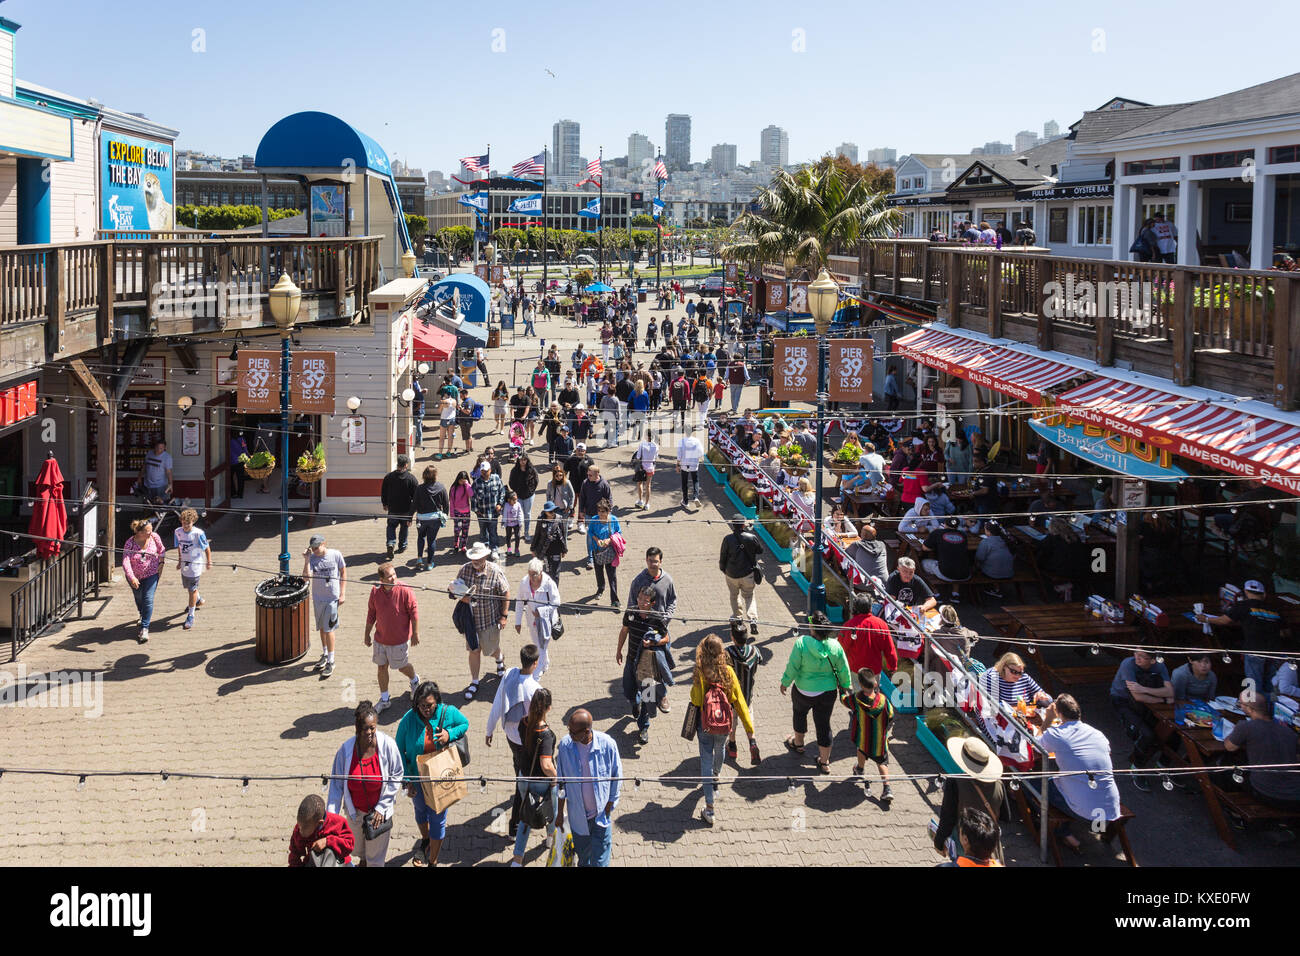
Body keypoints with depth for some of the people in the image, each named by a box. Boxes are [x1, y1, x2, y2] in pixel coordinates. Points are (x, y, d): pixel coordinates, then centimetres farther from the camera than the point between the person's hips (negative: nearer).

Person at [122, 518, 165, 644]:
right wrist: (132, 578, -42)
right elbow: (125, 562, -31)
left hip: (151, 574, 0)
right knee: (139, 598, 20)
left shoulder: (154, 537, -15)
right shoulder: (130, 543, -23)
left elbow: (161, 550, 5)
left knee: (148, 599, -12)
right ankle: (144, 616, 50)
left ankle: (144, 628, -8)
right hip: (135, 576, 0)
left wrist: (161, 564, 0)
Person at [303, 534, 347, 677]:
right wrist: (306, 560, -27)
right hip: (318, 598, 3)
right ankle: (324, 655, 36)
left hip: (332, 597, -3)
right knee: (322, 628, 18)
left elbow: (343, 572, 0)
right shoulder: (312, 558, -8)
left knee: (329, 629, -3)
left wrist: (342, 593, -3)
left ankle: (331, 662, 7)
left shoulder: (335, 554, -11)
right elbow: (306, 577, -20)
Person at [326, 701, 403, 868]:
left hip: (379, 811, -2)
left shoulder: (388, 745, -23)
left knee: (376, 857, 13)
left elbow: (397, 775, -10)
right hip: (354, 810, 2)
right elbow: (336, 784, -12)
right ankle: (364, 860, 63)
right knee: (357, 847, 30)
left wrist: (382, 807, -12)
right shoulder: (345, 749, -21)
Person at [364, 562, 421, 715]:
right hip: (380, 639, 4)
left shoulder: (405, 591, -18)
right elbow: (371, 615, 6)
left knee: (403, 666, 13)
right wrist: (367, 634, 11)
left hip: (400, 640, -3)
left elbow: (414, 613, -11)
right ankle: (384, 699, 24)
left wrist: (415, 633, -9)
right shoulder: (375, 592, -6)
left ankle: (415, 680, 47)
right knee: (382, 668, 10)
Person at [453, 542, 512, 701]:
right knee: (474, 650, 10)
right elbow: (456, 589, 7)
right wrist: (461, 597, -17)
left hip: (490, 619, -3)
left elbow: (506, 593, -9)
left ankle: (499, 659, 49)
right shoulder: (465, 569, -7)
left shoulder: (495, 571, -17)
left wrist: (504, 616, -10)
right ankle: (474, 682, 25)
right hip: (471, 618, 3)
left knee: (491, 649, 12)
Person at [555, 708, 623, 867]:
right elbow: (561, 782, -1)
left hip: (601, 814, -2)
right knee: (582, 855, 21)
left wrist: (609, 809, -4)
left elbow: (616, 778, -6)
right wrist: (560, 812, 4)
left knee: (600, 861, 4)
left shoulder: (607, 744, -21)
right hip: (578, 815, 2)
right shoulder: (565, 745, -16)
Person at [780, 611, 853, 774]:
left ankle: (798, 744, 51)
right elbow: (843, 669, -3)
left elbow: (792, 667, -16)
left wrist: (785, 682, 1)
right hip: (828, 692, 2)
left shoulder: (801, 643, -24)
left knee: (799, 713, 28)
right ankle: (825, 762, 23)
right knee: (824, 724, 14)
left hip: (804, 692, -2)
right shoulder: (835, 645, -14)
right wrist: (845, 686, 14)